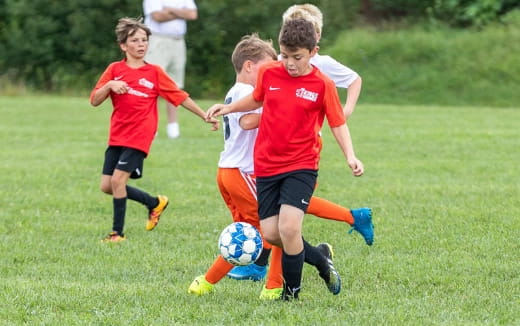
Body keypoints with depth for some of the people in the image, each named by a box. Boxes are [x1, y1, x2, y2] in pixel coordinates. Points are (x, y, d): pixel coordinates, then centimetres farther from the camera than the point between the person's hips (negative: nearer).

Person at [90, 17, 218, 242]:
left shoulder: (154, 73, 2)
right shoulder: (115, 70, 5)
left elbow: (180, 97, 6)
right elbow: (94, 101, 1)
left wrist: (206, 116, 4)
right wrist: (109, 86, -18)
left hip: (139, 137, -4)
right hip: (117, 137, 4)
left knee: (118, 179, -16)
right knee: (106, 186, 4)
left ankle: (118, 232, -3)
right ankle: (155, 203, 24)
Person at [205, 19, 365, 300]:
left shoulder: (323, 85, -7)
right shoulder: (268, 74, 2)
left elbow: (338, 123, -1)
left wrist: (350, 156, -14)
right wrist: (228, 107, 10)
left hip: (301, 166, -4)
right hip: (266, 166, 4)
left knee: (289, 228, -20)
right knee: (271, 233, 0)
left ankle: (291, 294, -2)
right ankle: (320, 260, 26)